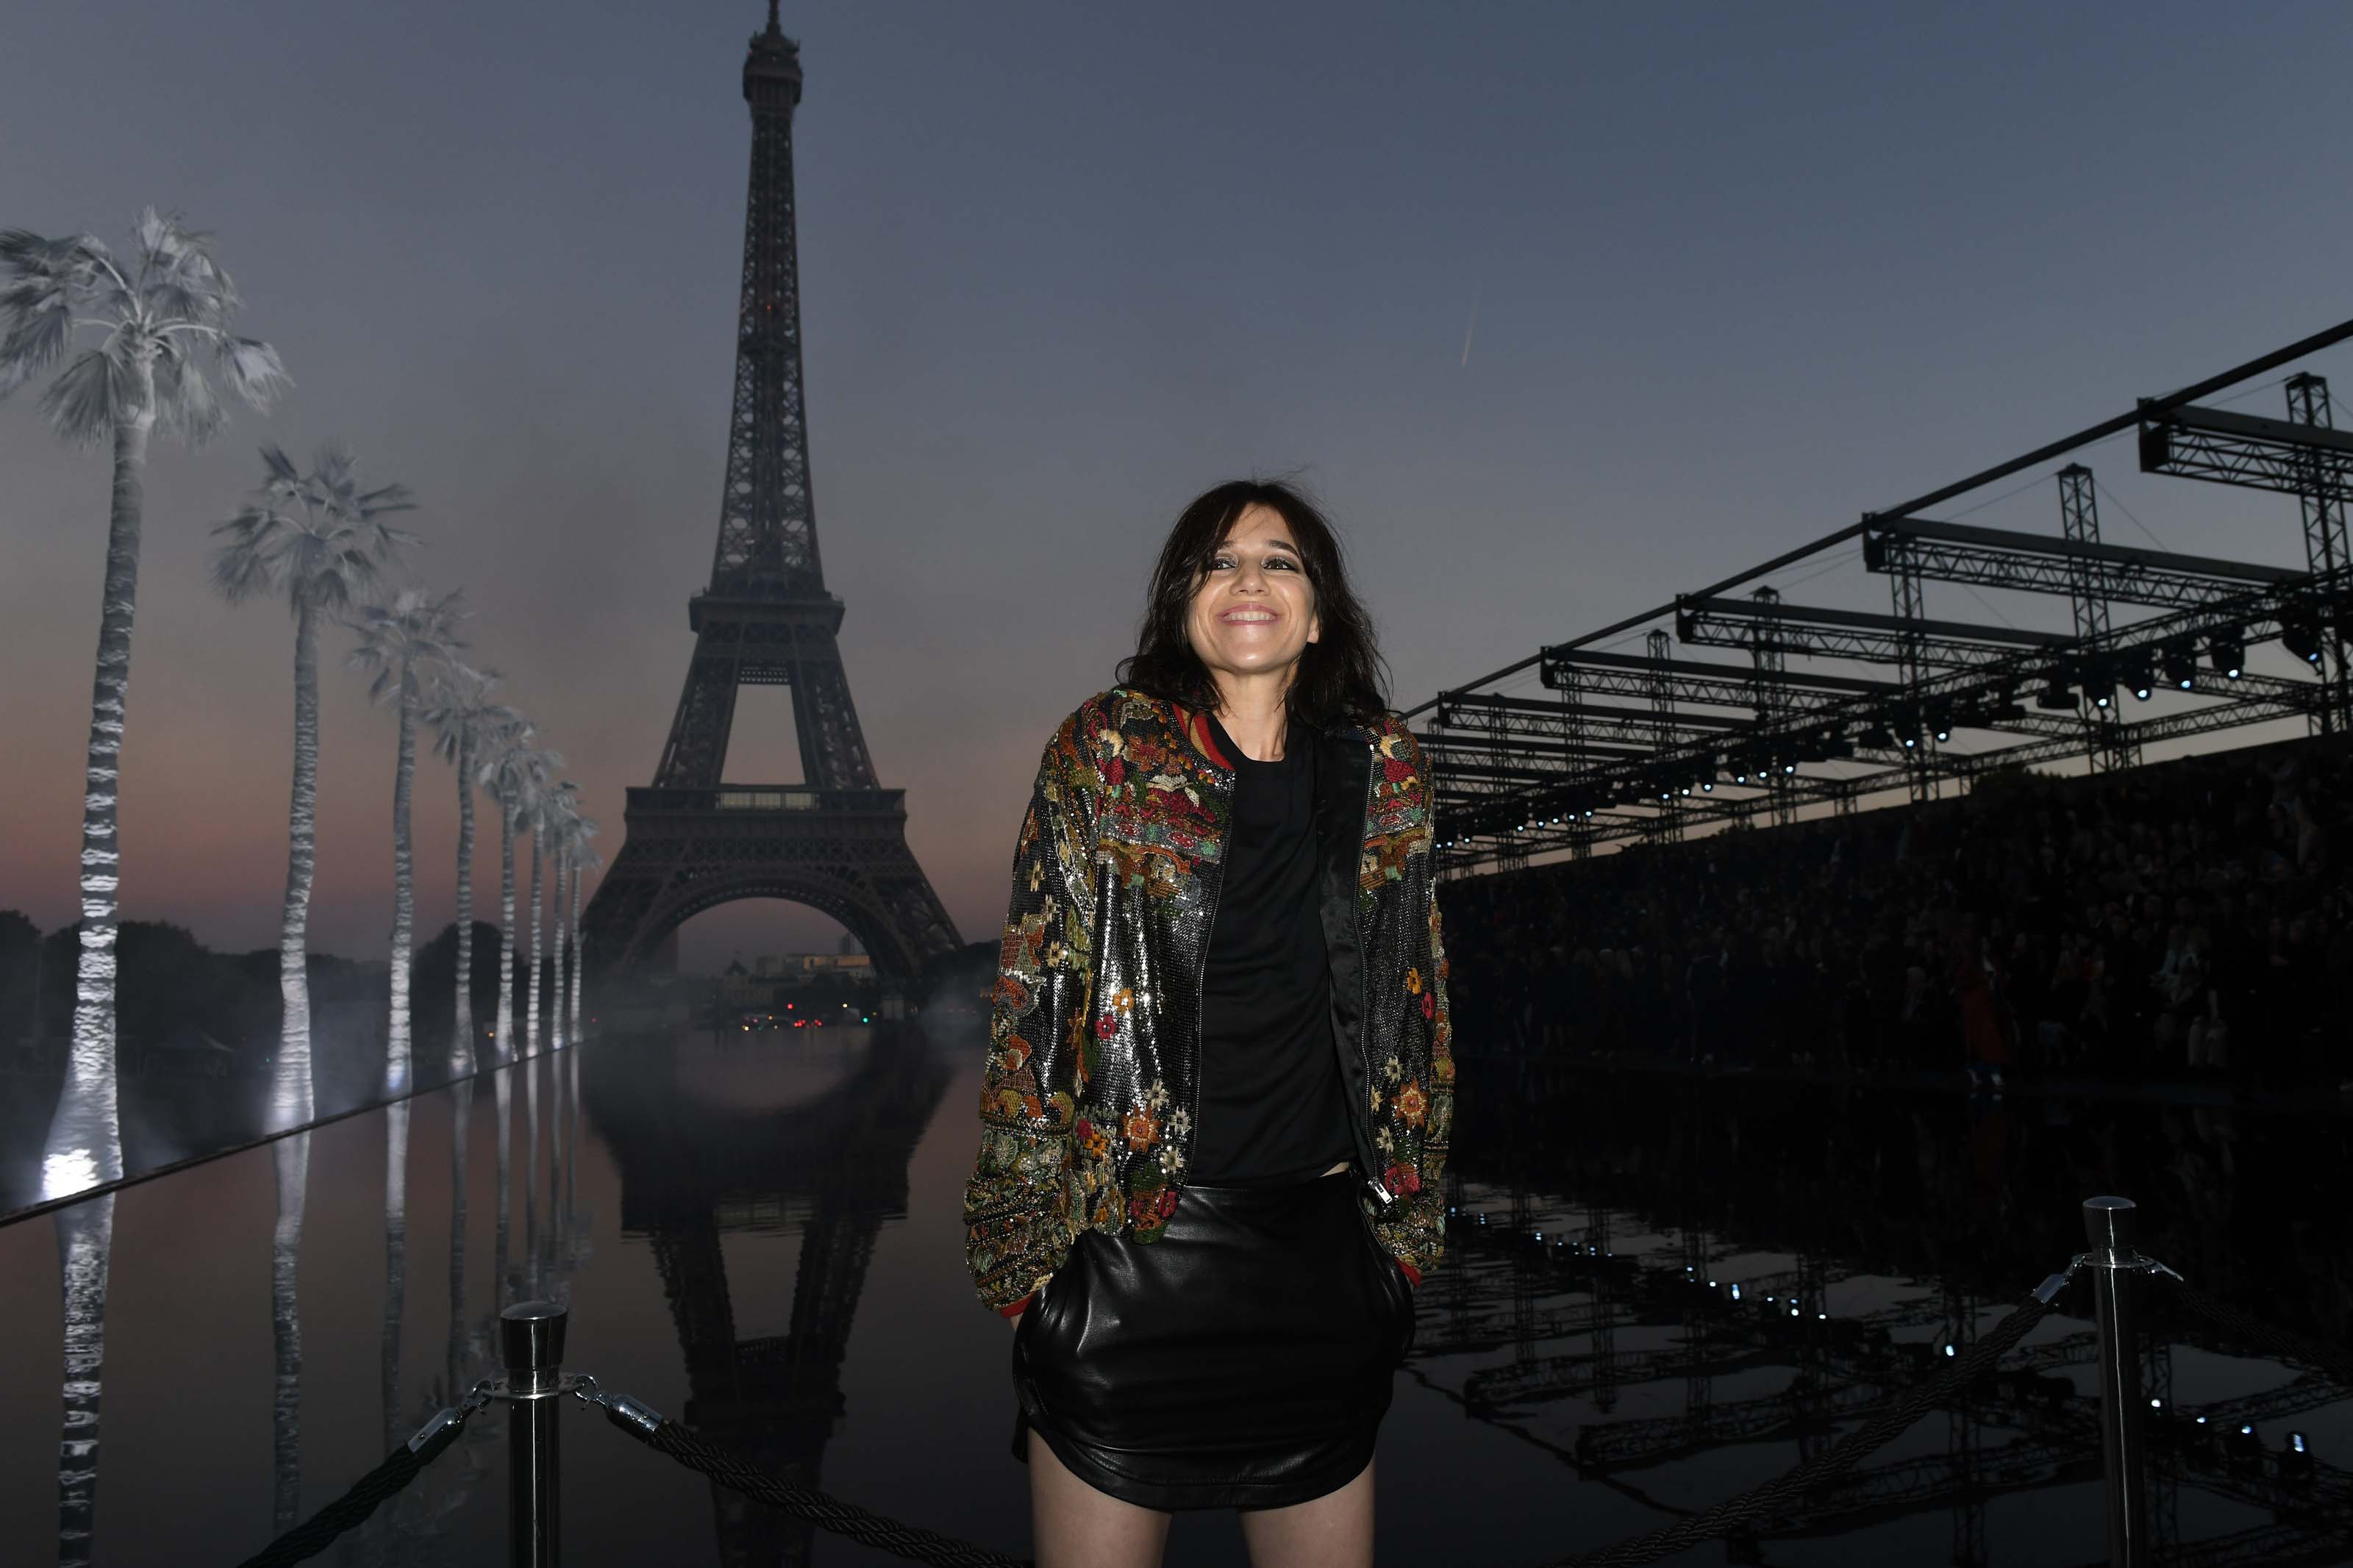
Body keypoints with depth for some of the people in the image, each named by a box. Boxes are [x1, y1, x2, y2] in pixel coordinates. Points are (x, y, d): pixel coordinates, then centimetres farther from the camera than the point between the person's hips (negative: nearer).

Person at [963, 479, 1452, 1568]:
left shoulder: (1385, 770, 6)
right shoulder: (1103, 752, -1)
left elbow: (1417, 1004, 12)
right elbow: (1034, 995, -2)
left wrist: (1406, 1225, 10)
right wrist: (1023, 1232, -5)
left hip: (1323, 1244, 3)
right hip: (1130, 1242, -2)